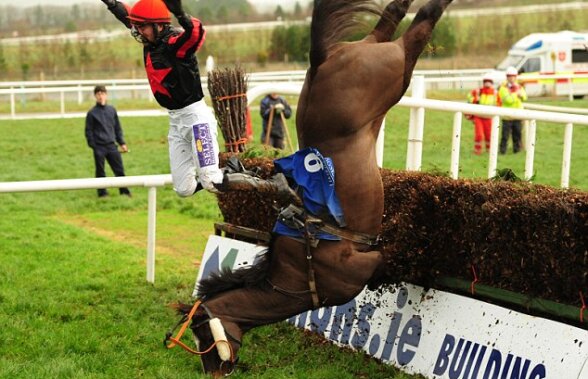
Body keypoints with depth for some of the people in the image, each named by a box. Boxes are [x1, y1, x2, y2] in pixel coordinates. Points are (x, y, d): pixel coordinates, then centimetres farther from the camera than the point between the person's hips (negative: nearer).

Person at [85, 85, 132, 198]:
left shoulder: (112, 110, 9)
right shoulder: (92, 113, -2)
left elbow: (118, 128, 15)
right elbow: (89, 131, -1)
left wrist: (122, 143, 10)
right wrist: (93, 146, -7)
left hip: (112, 146, 3)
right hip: (99, 147, -3)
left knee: (119, 169, 2)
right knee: (100, 171, 4)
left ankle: (125, 191, 10)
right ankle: (102, 192, 14)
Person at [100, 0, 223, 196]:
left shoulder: (176, 42, -20)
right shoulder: (150, 41, 5)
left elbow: (196, 32, -43)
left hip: (195, 115, -8)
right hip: (175, 120, 8)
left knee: (212, 183, -15)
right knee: (185, 189, 5)